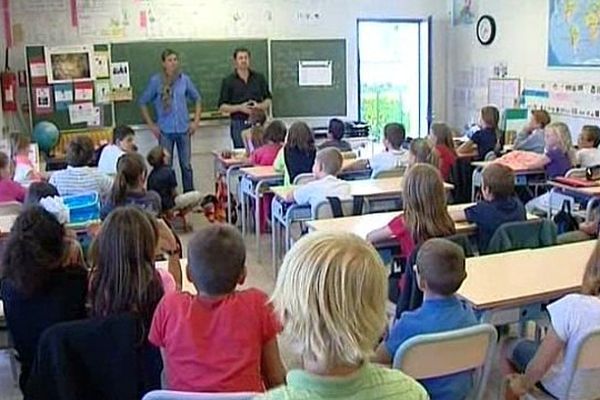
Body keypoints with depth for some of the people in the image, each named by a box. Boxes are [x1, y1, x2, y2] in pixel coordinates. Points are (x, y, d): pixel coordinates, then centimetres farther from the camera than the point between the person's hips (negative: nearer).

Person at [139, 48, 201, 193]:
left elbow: (197, 99, 14)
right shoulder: (156, 81, -4)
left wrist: (196, 121, 7)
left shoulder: (185, 79, 2)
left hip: (184, 129, 2)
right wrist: (151, 125, 0)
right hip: (165, 131, -1)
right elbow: (143, 102, 4)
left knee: (186, 165, 7)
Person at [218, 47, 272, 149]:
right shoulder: (228, 81, 3)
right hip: (238, 124, -2)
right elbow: (222, 107, 1)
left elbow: (268, 100, 12)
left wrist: (259, 106, -9)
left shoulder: (259, 78, 10)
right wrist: (240, 107, -13)